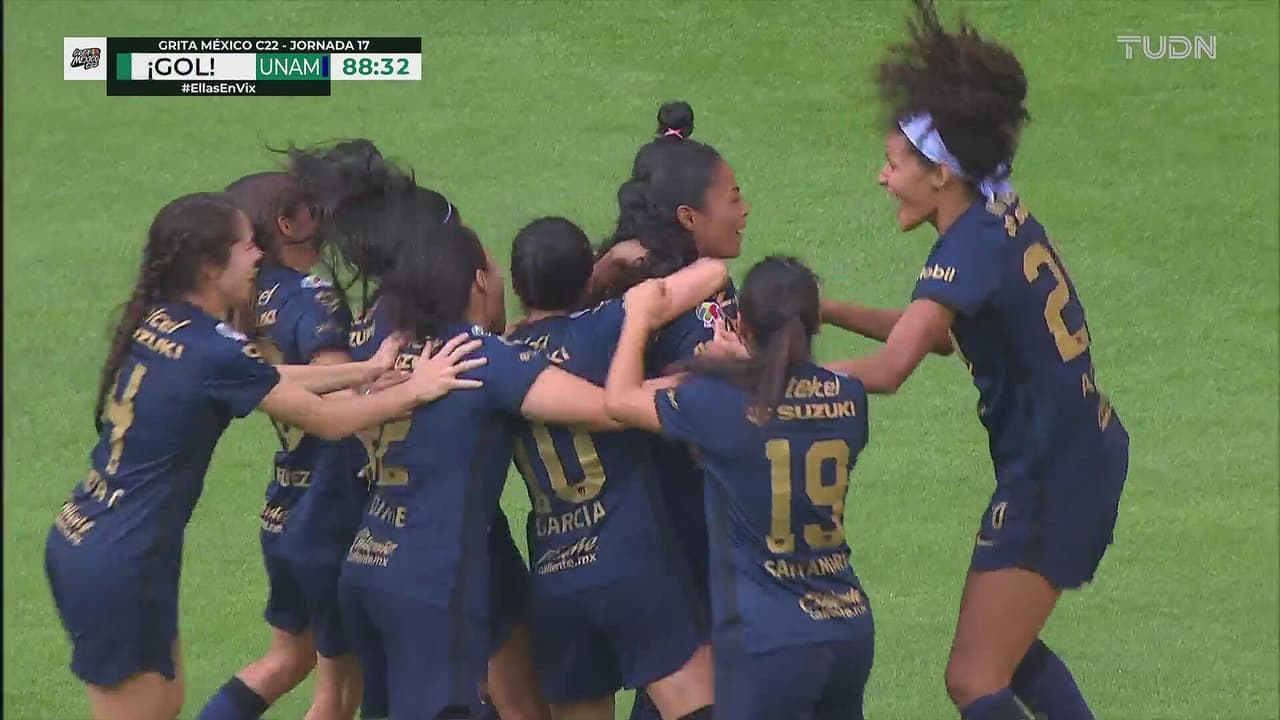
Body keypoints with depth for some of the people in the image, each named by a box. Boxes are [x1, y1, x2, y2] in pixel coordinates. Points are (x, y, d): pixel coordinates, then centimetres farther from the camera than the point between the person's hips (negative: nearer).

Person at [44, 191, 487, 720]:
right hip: (118, 570, -9)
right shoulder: (212, 353, -21)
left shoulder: (158, 324, 4)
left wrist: (370, 370, 14)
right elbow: (328, 420, -10)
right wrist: (416, 390, 0)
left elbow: (276, 379, 14)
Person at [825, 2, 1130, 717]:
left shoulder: (969, 249, -22)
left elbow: (886, 371, -33)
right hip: (1088, 452, 10)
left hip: (1049, 478, -10)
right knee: (1005, 642, 26)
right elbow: (939, 334, 18)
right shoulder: (1007, 217, 6)